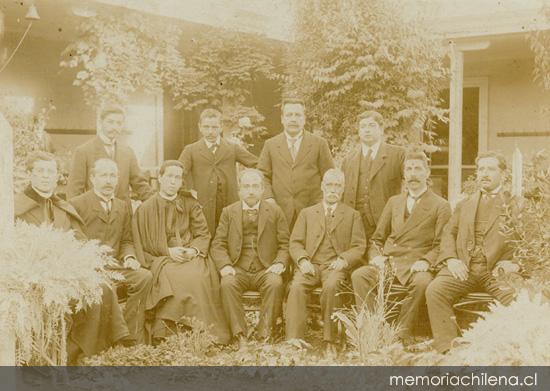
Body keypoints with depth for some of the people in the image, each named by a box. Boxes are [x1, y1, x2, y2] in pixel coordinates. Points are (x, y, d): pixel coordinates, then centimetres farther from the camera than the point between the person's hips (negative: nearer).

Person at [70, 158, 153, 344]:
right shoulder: (76, 205, 1)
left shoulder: (123, 206, 19)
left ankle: (133, 336, -13)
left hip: (114, 266, 5)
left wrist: (129, 257, -1)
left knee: (145, 276, -22)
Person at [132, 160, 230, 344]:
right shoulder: (146, 209, 8)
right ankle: (164, 335, -27)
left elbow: (203, 234, 9)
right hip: (161, 260, -2)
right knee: (179, 278, -34)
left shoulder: (190, 203, 14)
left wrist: (194, 250, -12)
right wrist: (168, 251, -12)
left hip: (191, 256, 2)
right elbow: (144, 244, 4)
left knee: (199, 276, -32)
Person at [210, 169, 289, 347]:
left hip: (266, 269, 0)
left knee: (275, 284, -33)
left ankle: (264, 336, -27)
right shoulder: (229, 212, 14)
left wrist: (279, 263, -10)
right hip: (238, 270, 1)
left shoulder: (275, 212, 13)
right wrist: (224, 265, -11)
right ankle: (240, 337, -29)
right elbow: (218, 245, 8)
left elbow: (284, 245, 10)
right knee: (227, 284, -32)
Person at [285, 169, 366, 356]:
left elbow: (359, 247, 9)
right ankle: (294, 340, -32)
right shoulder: (307, 213, 23)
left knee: (331, 286, -36)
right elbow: (295, 243, 13)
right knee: (296, 286, -31)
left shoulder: (352, 215, 19)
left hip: (335, 266, -1)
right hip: (310, 264, 2)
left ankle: (330, 341, -29)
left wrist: (344, 259, -11)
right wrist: (302, 260, -8)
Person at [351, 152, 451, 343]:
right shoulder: (393, 202, 22)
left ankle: (402, 336, -25)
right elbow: (377, 238, 22)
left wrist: (426, 261, -16)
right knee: (358, 275, -26)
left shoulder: (441, 206, 9)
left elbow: (440, 245, 2)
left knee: (422, 282, -37)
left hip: (415, 265, -3)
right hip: (387, 262, 4)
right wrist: (376, 257, 2)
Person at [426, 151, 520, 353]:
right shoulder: (464, 205, 28)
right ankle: (448, 349, -24)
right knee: (434, 290, -26)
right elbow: (449, 233, 20)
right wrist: (450, 259, 0)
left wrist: (515, 262, -12)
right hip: (464, 267, 3)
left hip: (497, 268, -3)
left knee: (516, 296, -35)